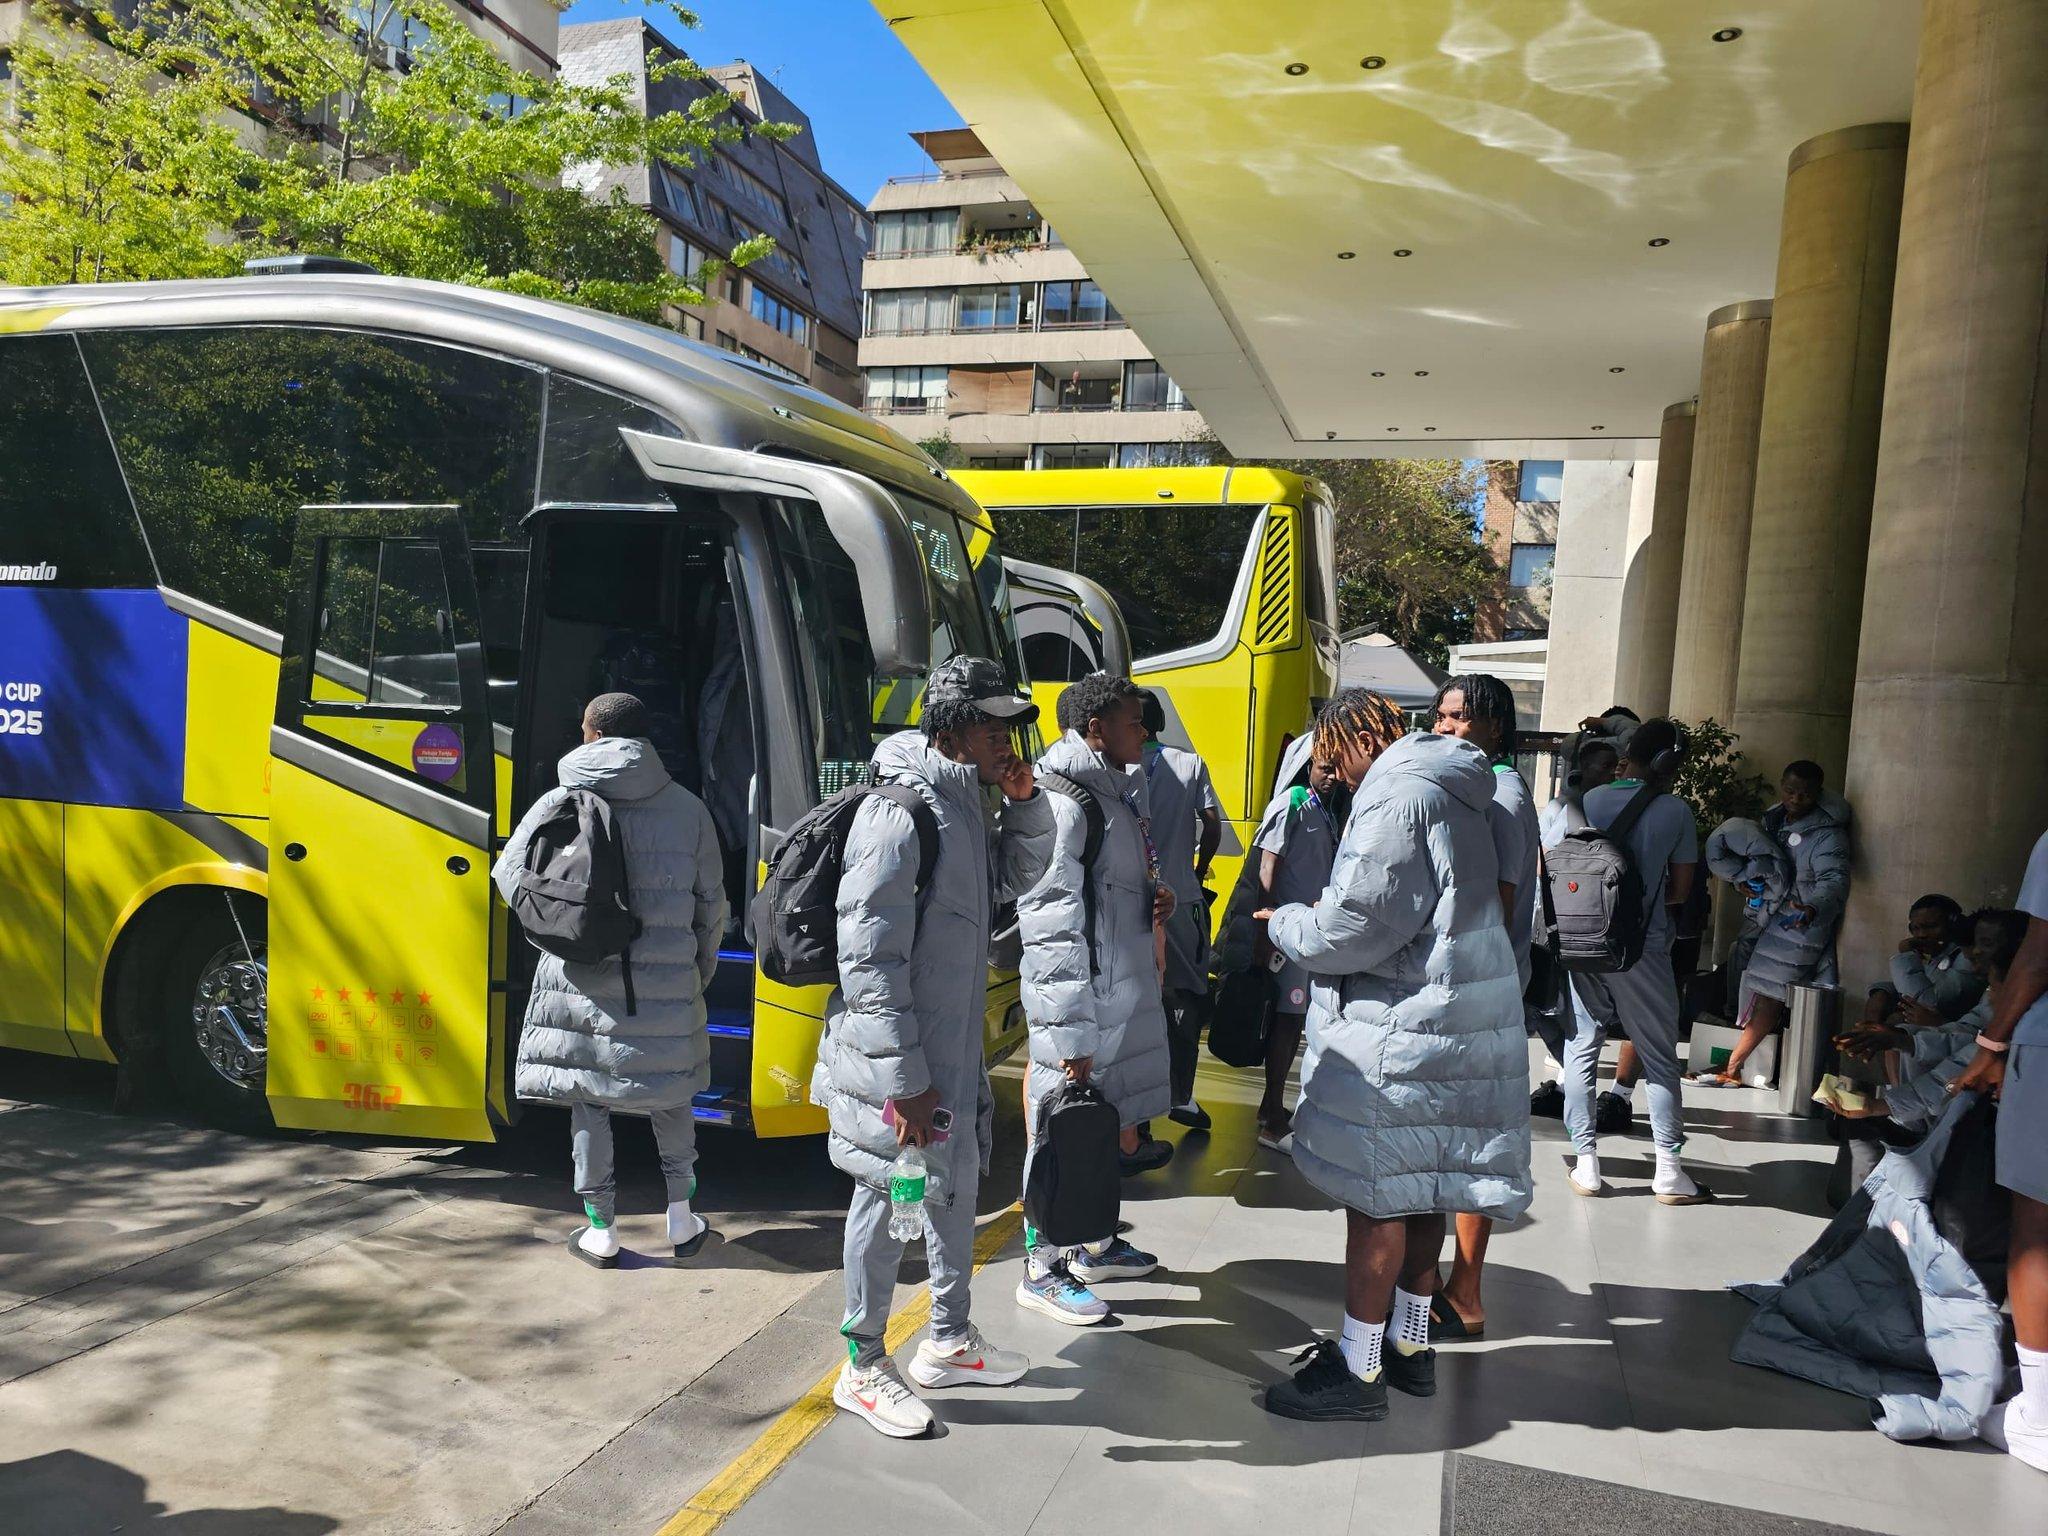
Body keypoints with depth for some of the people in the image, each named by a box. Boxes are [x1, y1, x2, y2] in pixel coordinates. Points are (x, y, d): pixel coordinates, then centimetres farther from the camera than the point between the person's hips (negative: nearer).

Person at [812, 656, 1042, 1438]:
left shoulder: (962, 801, 5)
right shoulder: (900, 815, -24)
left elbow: (995, 888, 17)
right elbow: (869, 959, -25)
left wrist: (1020, 807, 2)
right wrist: (903, 1080, -23)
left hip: (953, 1048, 9)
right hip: (898, 1058, -9)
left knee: (956, 1185, 21)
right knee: (888, 1201, 6)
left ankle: (950, 1342, 40)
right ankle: (863, 1368, 26)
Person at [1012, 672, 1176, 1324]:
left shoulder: (1117, 791, 12)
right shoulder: (1065, 803, -18)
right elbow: (1053, 923, -22)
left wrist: (1154, 898, 1)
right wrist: (1069, 1032, -22)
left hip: (1123, 991, 9)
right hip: (1079, 996, -9)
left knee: (1116, 1122, 19)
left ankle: (1097, 1244, 37)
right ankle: (1043, 1270, 17)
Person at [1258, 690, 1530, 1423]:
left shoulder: (1398, 797, -17)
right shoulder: (1450, 795, 16)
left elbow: (1357, 928, -21)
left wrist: (1287, 924, -3)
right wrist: (1317, 917, 13)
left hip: (1400, 1029, -10)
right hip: (1447, 1023, 10)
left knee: (1377, 1196, -2)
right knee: (1419, 1192, 17)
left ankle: (1358, 1370, 8)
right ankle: (1410, 1346, 30)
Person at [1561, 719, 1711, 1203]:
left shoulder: (1589, 801, -1)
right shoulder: (1675, 810, -5)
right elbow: (1680, 891, 0)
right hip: (1643, 948, -1)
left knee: (1581, 1050, 9)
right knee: (1659, 1056, 10)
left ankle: (1586, 1164, 10)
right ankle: (1668, 1171, 13)